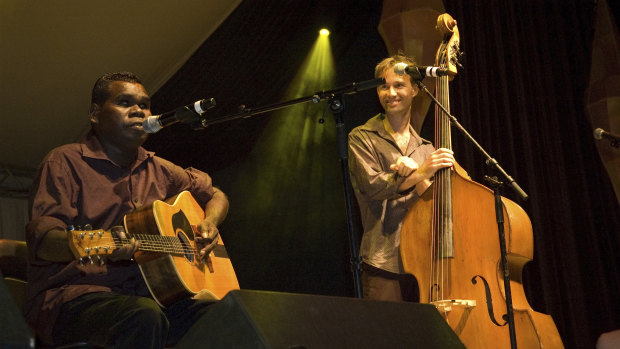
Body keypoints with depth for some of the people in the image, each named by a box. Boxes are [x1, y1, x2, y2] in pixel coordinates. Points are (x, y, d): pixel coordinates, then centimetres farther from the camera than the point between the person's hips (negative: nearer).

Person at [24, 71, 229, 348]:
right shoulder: (65, 161, 2)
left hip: (148, 294, 5)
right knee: (145, 317, -38)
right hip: (74, 294, -5)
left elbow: (215, 195, 33)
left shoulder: (157, 170, 20)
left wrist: (209, 222, 8)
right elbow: (40, 239, -11)